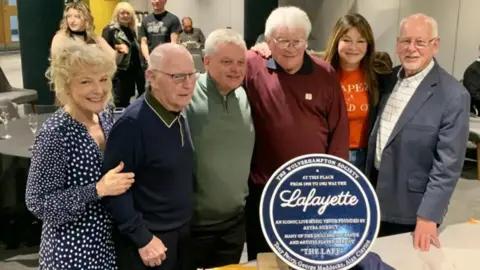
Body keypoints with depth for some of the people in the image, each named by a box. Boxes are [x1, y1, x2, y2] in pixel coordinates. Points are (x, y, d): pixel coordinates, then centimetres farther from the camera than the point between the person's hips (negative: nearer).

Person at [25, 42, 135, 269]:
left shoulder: (105, 117, -1)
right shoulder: (55, 133, -21)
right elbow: (37, 203, -19)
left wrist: (121, 180, -4)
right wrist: (98, 190, -25)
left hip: (109, 240, 6)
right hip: (73, 250, -6)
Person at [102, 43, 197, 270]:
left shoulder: (179, 115, 2)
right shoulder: (132, 124, -22)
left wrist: (185, 224, 11)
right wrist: (142, 238, -18)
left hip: (183, 232, 7)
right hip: (148, 238, -7)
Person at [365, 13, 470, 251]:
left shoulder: (453, 96, -17)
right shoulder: (389, 78, 2)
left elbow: (448, 164, -18)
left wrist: (428, 216, -19)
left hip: (411, 209, -5)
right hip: (375, 197, 6)